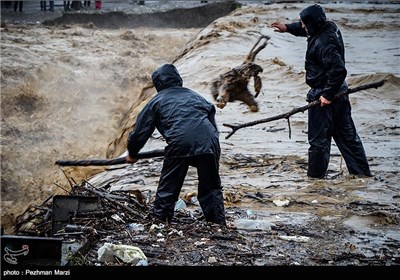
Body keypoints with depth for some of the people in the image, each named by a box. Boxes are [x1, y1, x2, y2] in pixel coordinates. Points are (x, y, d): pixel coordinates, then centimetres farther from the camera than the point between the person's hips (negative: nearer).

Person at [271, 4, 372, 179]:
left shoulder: (323, 43, -25)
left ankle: (316, 175, 8)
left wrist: (327, 95, -25)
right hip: (339, 92, 10)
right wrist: (288, 28, 19)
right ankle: (361, 171, 21)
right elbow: (305, 29, 26)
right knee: (346, 134, 15)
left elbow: (338, 70, -31)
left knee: (318, 138, 0)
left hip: (323, 95, -10)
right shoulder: (330, 28, 4)